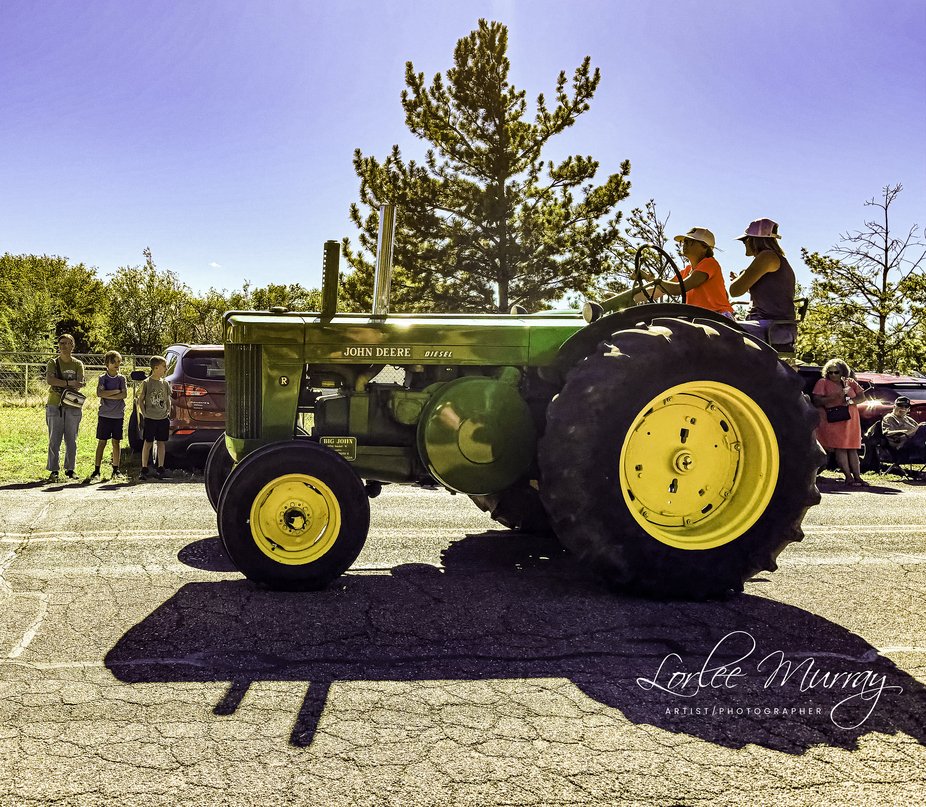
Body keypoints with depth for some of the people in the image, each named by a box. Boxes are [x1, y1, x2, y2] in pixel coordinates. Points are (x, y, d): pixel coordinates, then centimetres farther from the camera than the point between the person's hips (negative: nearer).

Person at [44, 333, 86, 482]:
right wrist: (69, 383, -21)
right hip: (54, 406, -1)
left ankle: (70, 469, 16)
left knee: (71, 440, 6)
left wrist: (59, 384, -18)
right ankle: (53, 471, 3)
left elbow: (79, 384, -6)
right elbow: (49, 380, -14)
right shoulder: (53, 362, 4)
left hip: (73, 407, 1)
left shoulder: (78, 364, 6)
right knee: (54, 440, -1)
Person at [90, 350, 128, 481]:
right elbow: (99, 393, -11)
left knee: (116, 442, 6)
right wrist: (116, 391, -12)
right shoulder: (102, 378, 3)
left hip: (118, 415, 1)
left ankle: (116, 469, 13)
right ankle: (97, 470, 2)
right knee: (101, 442, 0)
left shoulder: (122, 378, 6)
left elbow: (124, 394, -8)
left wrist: (107, 395, -11)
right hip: (104, 415, -1)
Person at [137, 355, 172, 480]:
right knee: (148, 443, 1)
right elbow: (140, 400, 0)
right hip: (150, 418, -4)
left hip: (163, 418, 4)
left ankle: (160, 468, 13)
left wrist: (168, 412, 5)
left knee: (162, 443, 7)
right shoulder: (146, 383, -4)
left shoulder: (165, 383, 8)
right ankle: (144, 469, 6)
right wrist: (144, 413, -8)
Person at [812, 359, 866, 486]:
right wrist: (833, 397, -19)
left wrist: (851, 401, -11)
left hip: (851, 420, 4)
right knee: (841, 448, -11)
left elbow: (862, 396, 9)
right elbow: (816, 401, -7)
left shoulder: (850, 382, 14)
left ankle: (857, 476, 5)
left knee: (852, 448, 4)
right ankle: (848, 477, -11)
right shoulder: (822, 383, 2)